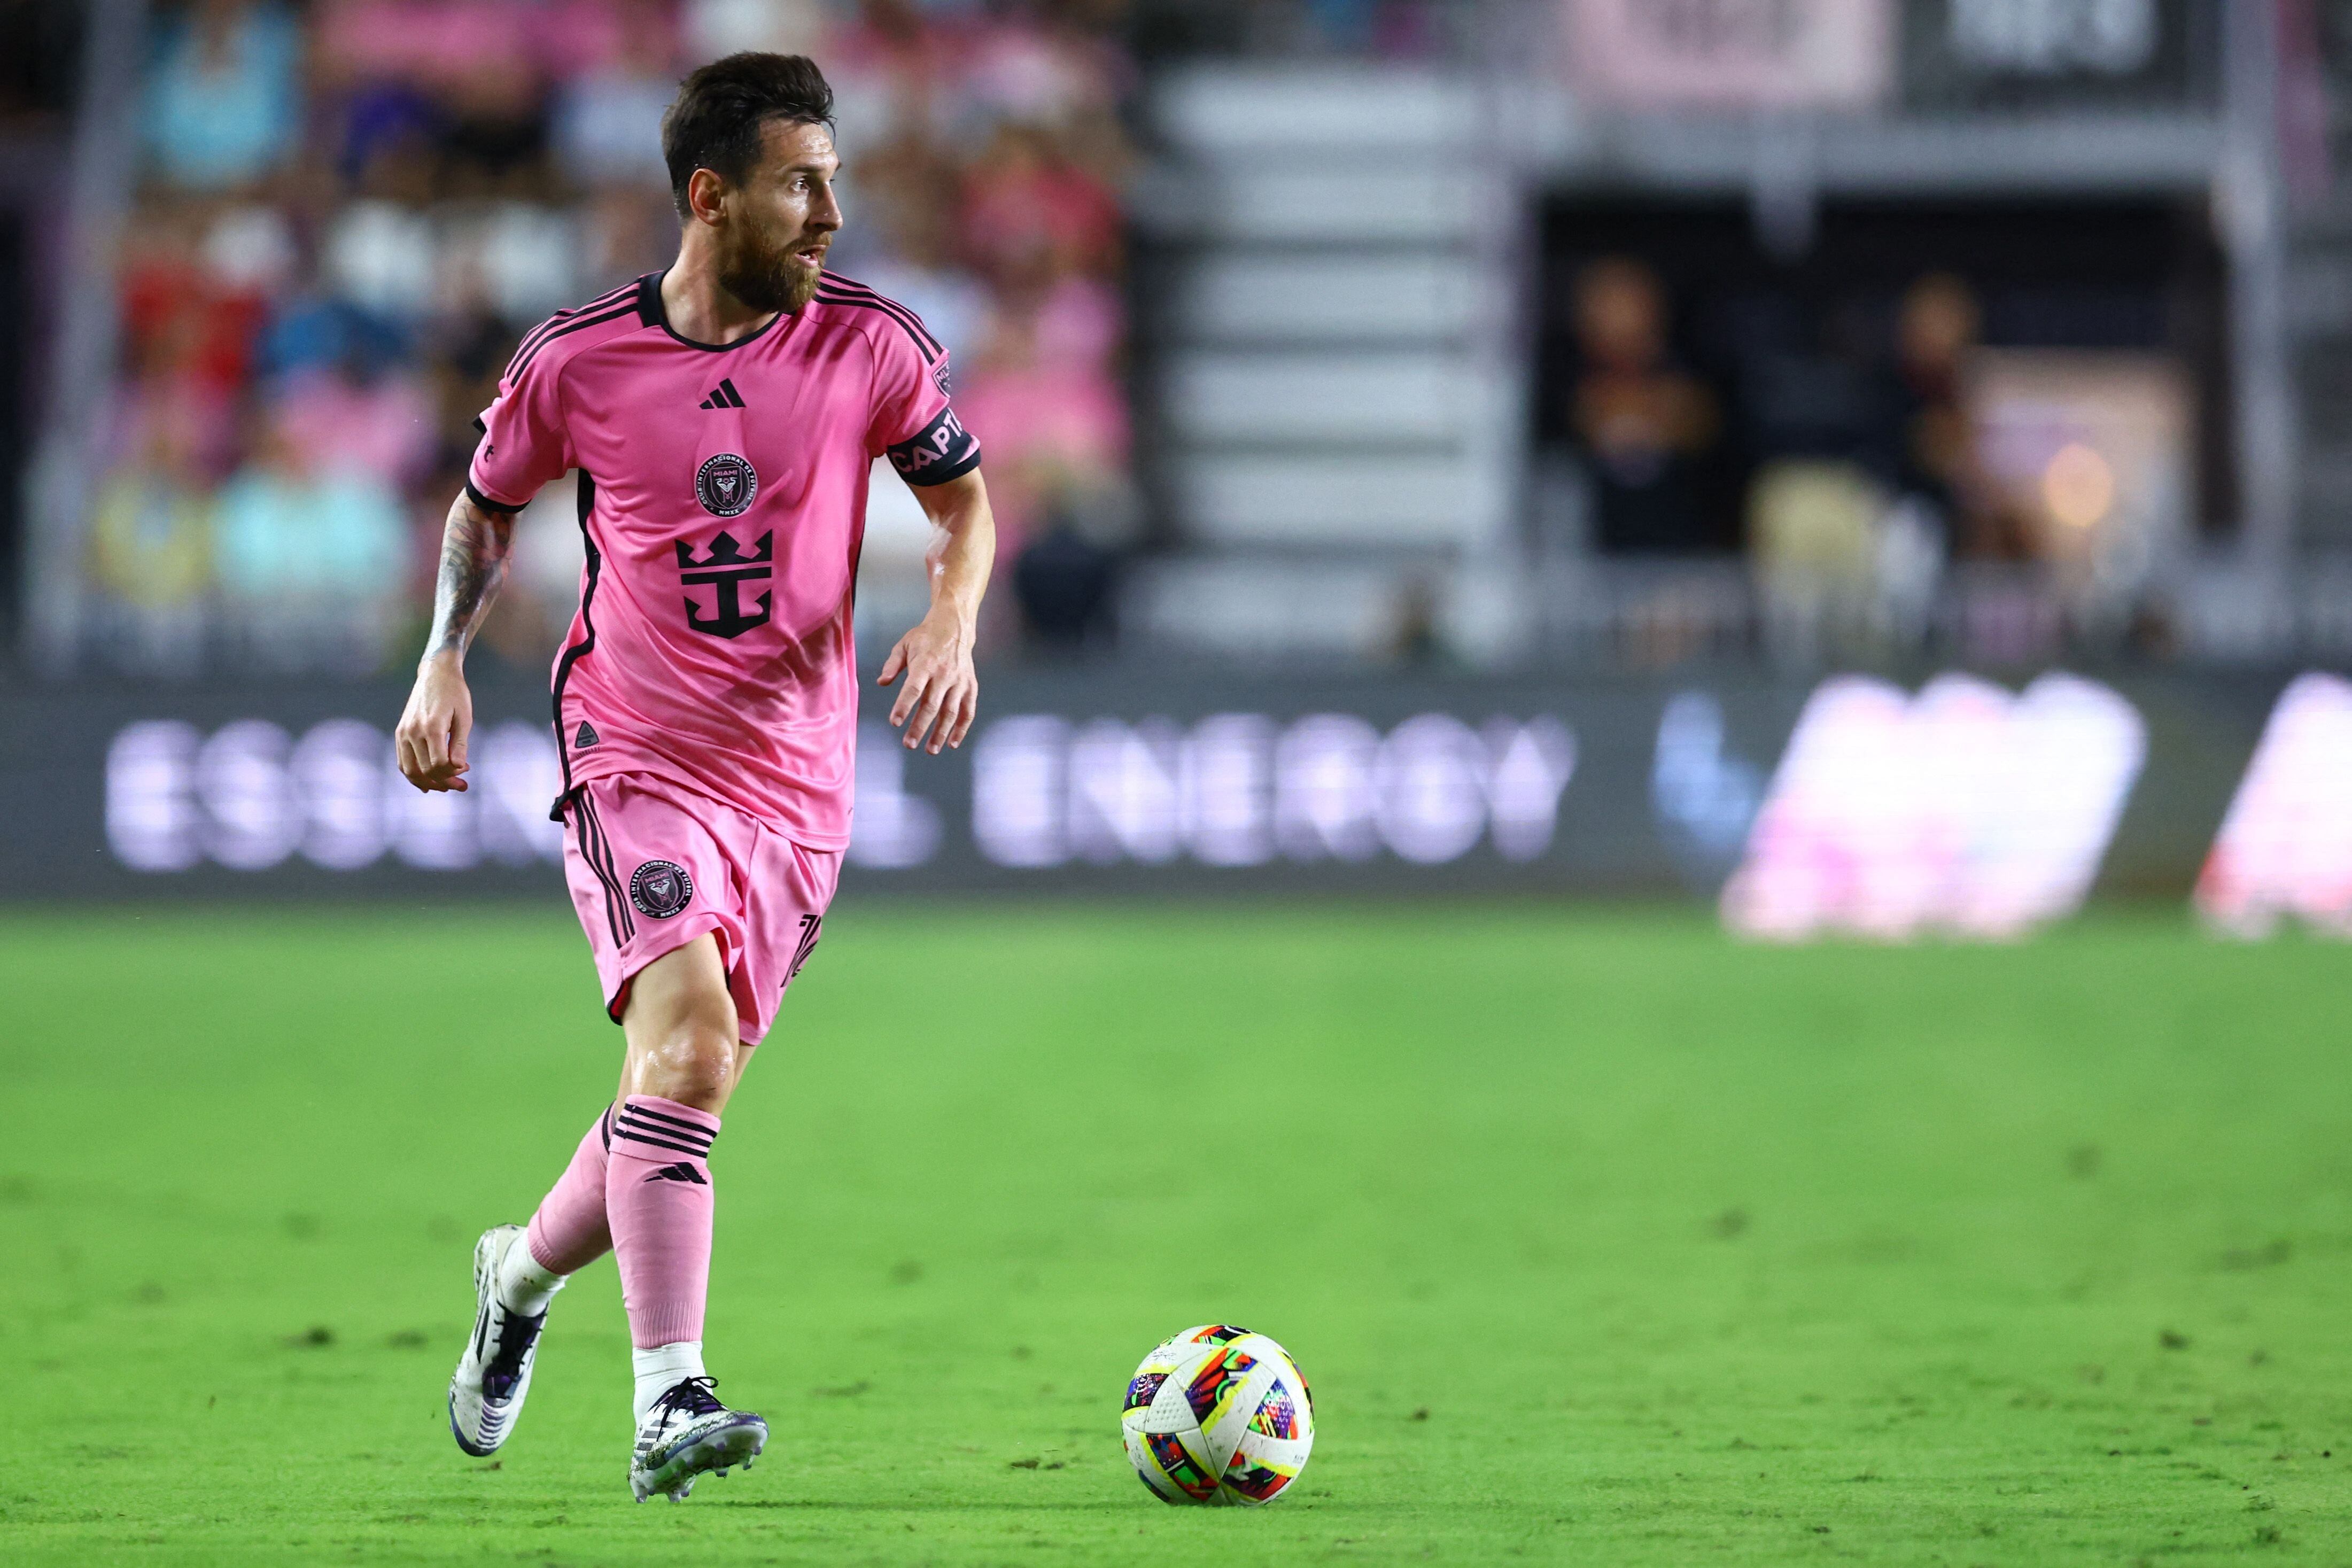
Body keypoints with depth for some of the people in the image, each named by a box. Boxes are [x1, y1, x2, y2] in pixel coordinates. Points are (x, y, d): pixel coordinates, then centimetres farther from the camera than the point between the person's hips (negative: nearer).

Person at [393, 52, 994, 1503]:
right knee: (687, 1036, -24)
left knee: (688, 1084, 7)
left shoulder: (873, 344, -2)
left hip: (798, 783, 3)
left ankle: (526, 1274, 39)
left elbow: (965, 498, 12)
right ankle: (672, 1404, -28)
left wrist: (951, 622, -8)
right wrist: (444, 664, 1)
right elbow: (490, 504, 14)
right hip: (634, 757, -3)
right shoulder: (576, 360, -4)